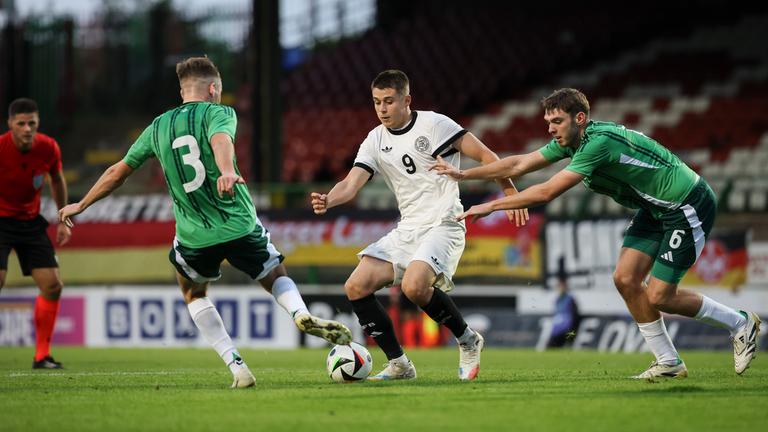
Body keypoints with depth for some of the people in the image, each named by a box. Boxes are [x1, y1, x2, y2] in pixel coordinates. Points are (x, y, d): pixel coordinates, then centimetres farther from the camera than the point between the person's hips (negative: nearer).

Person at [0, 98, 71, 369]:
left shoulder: (49, 148, -10)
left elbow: (57, 180, 11)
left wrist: (63, 220, 13)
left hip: (31, 222, 4)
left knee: (52, 286, -3)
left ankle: (42, 356, 8)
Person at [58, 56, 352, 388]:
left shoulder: (158, 127, 13)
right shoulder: (218, 112, 1)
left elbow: (118, 171, 20)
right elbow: (220, 140, -24)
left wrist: (80, 205, 34)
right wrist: (227, 171, -45)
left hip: (194, 237, 2)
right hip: (240, 226, -2)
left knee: (193, 293, 28)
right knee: (277, 277, 23)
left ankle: (235, 365, 10)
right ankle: (302, 314, -12)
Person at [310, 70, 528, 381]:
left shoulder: (433, 124, -7)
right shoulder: (375, 140, 9)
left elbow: (485, 156, -6)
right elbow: (351, 184, -1)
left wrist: (511, 193, -11)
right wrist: (327, 201, -23)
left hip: (442, 225, -7)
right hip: (406, 231, 7)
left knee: (414, 286, -31)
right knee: (356, 287, -7)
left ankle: (468, 341, -6)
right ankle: (398, 364, 2)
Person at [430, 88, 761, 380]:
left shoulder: (600, 141, -29)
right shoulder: (571, 140, -1)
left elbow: (547, 192, -30)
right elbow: (519, 165, 7)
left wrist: (490, 206, -24)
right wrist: (464, 174, 4)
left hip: (689, 207, -9)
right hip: (656, 208, 9)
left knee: (658, 297, -10)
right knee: (625, 279, -1)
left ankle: (740, 324, 10)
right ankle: (668, 362, 8)